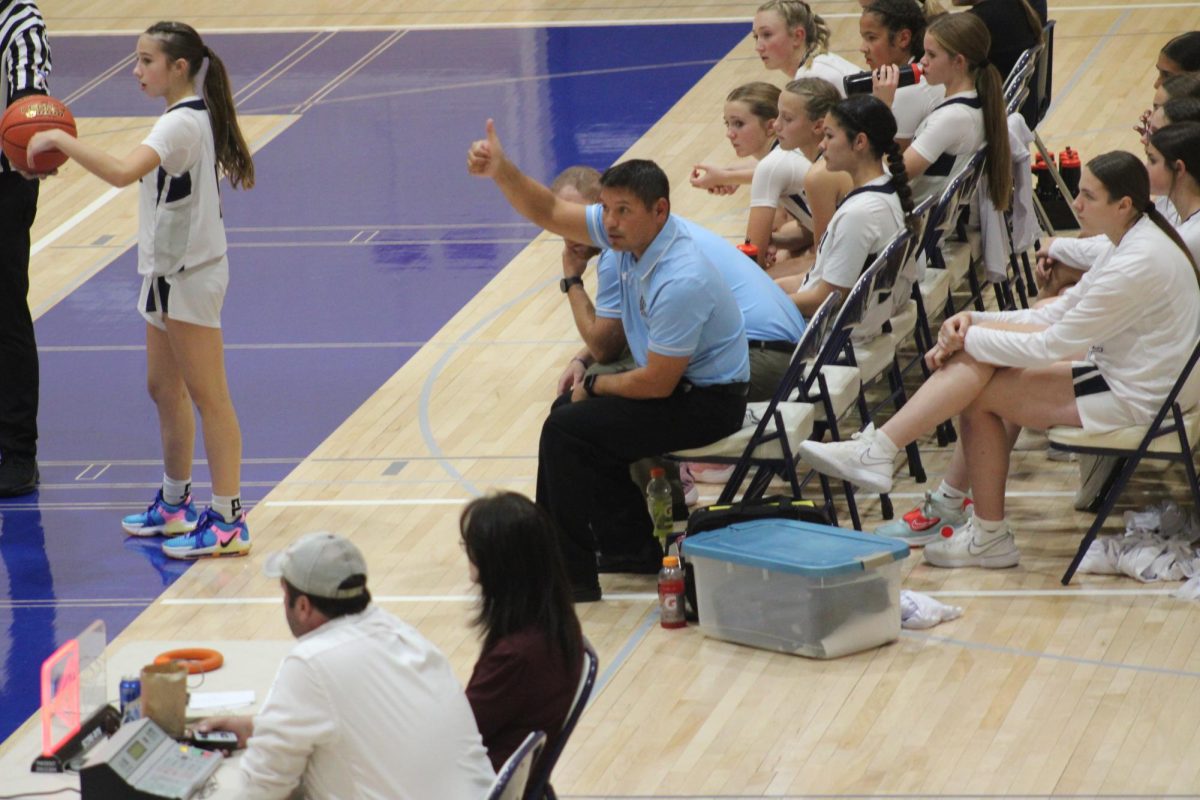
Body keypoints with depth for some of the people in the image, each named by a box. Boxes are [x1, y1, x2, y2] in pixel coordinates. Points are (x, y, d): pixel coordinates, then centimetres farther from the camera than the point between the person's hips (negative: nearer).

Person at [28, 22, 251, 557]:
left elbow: (122, 172, -37)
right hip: (169, 272, 10)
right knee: (163, 388, 17)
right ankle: (175, 505, 29)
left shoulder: (181, 124, -22)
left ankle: (228, 522, -3)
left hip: (189, 277, -10)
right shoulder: (195, 118, 10)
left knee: (207, 396, -6)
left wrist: (61, 140, -29)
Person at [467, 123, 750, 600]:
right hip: (672, 379, 10)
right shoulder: (631, 234, -6)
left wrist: (595, 386, -8)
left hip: (708, 402, -10)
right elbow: (549, 213, 2)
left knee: (568, 430, -16)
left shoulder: (680, 283, -32)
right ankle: (629, 548, 26)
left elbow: (657, 384, -26)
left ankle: (570, 575, -7)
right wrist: (501, 172, -16)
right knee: (569, 411, 21)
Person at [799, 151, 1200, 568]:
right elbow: (1056, 315, 11)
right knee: (980, 356, 0)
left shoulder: (1138, 263, -23)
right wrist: (974, 320, -3)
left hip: (1133, 400, -10)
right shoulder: (1129, 243, 9)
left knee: (978, 396, -12)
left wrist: (968, 338, -11)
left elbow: (1051, 346, -20)